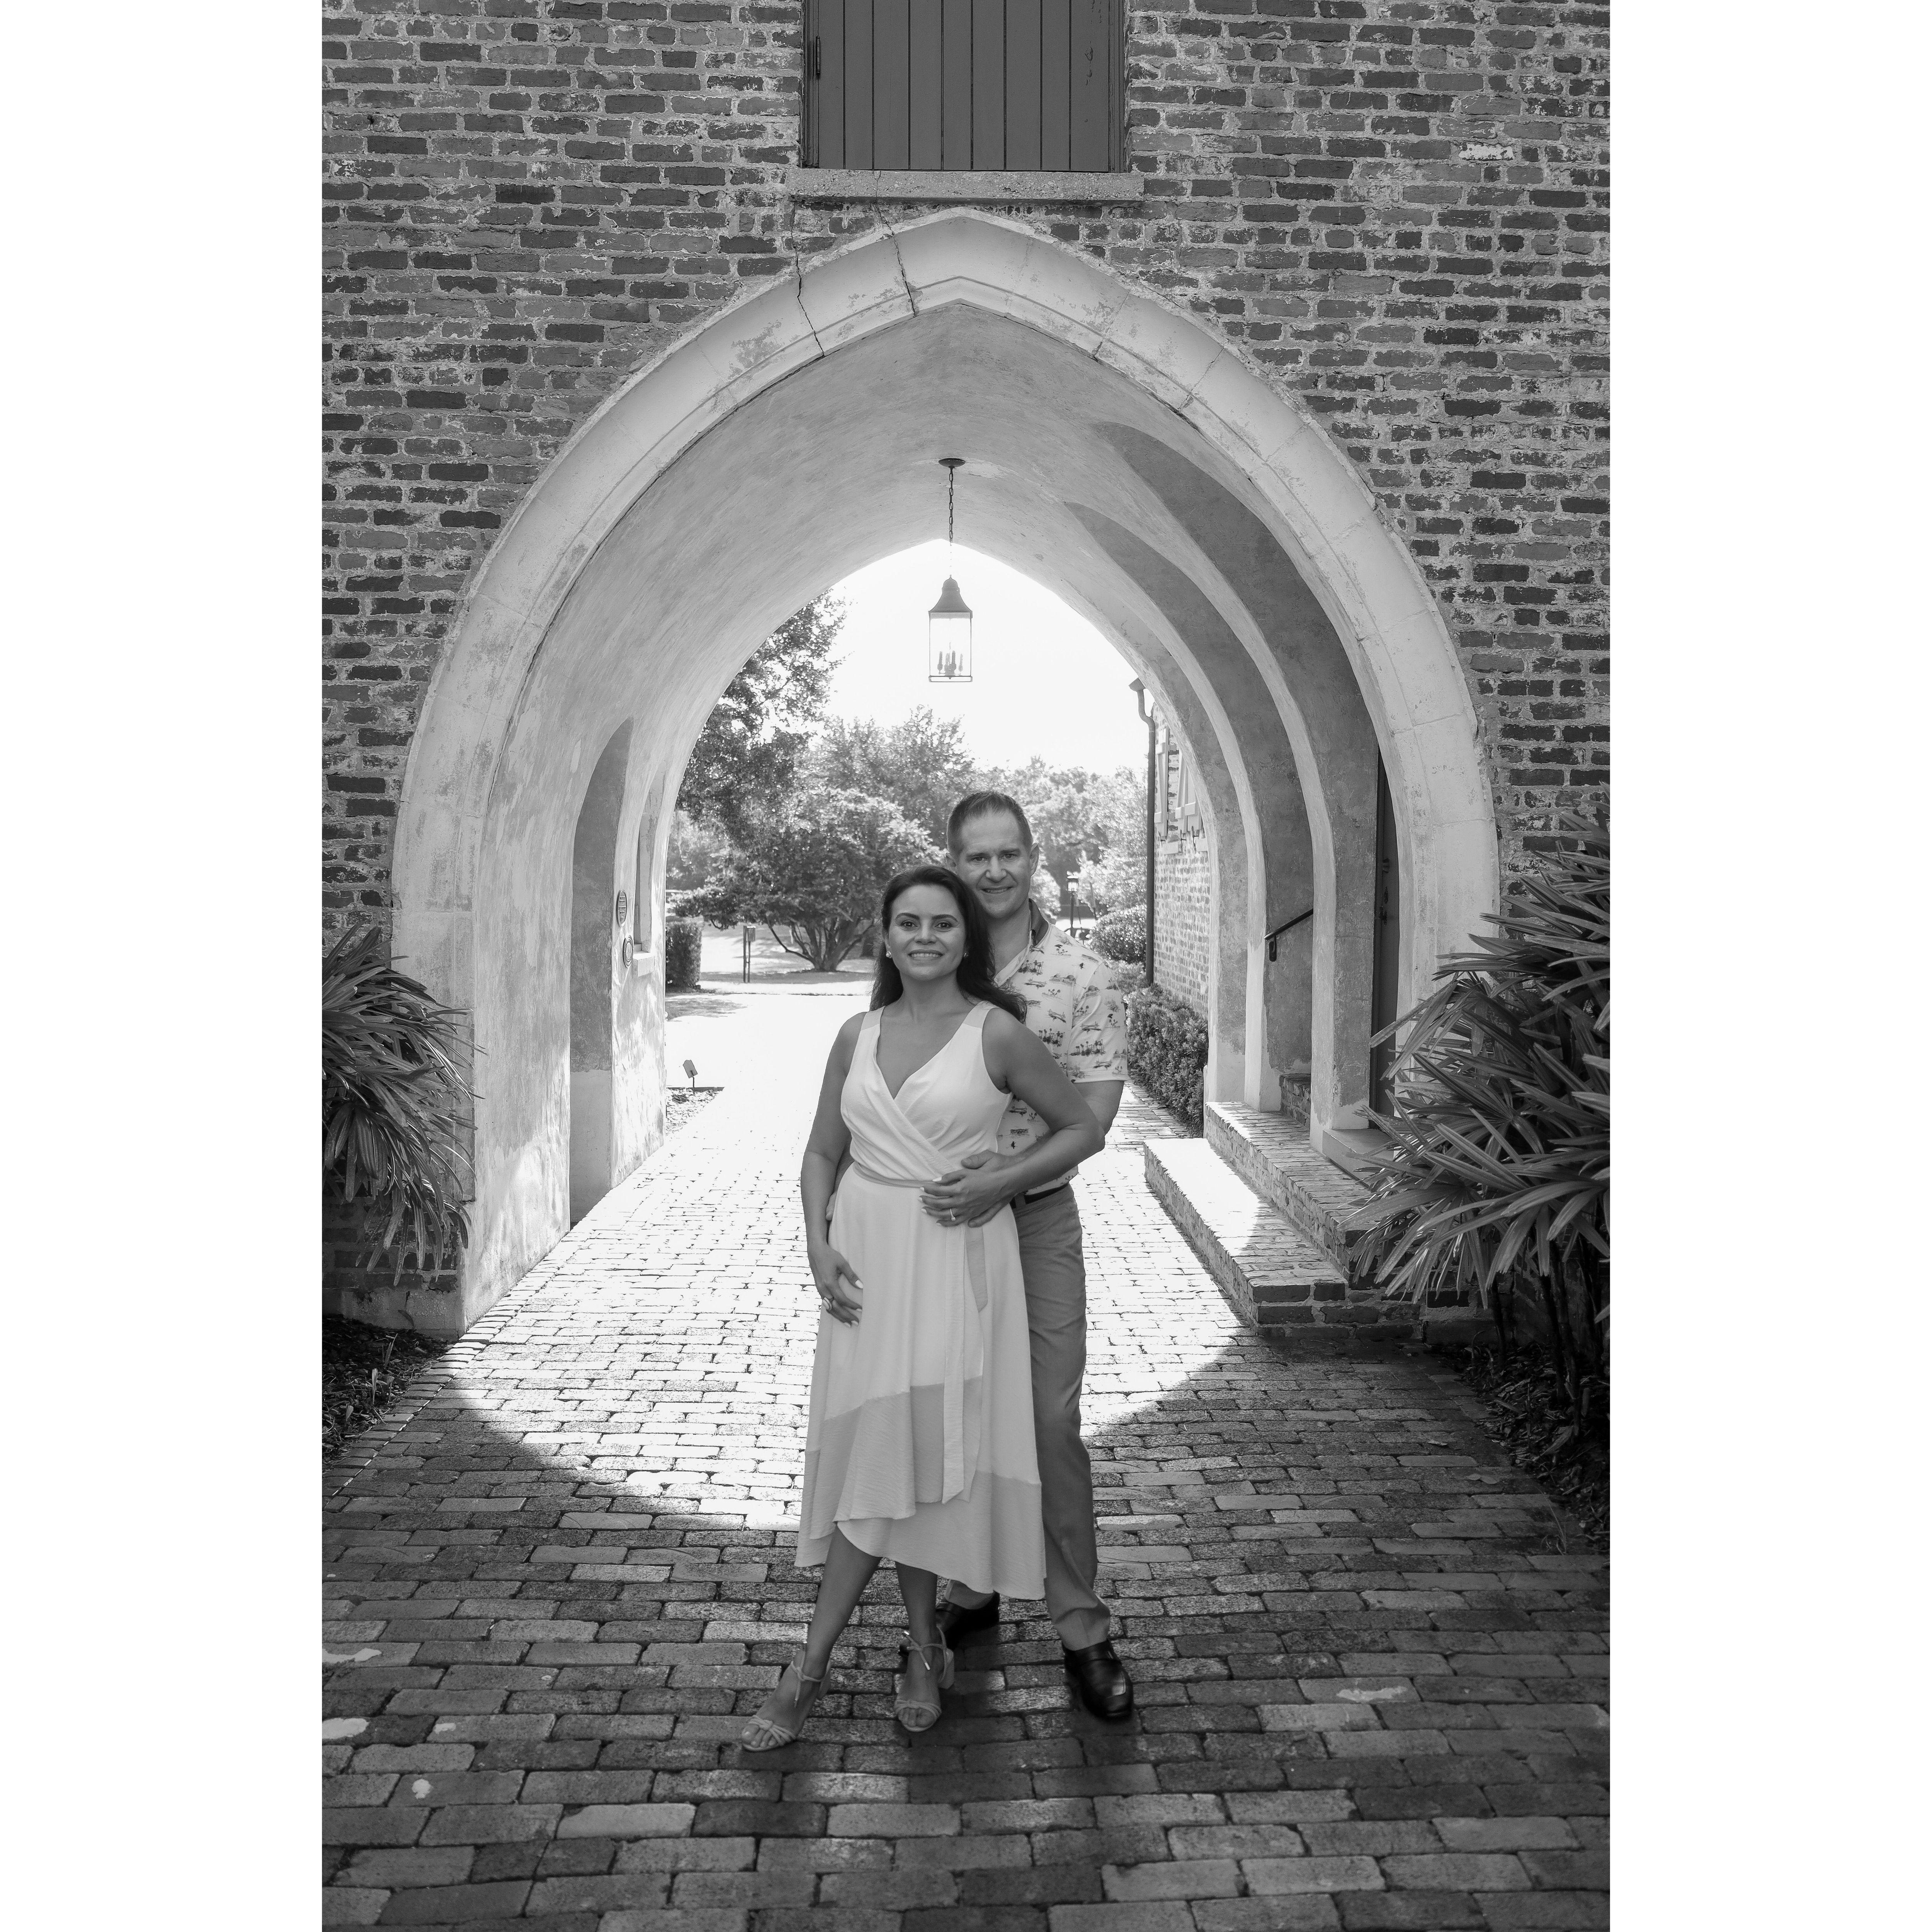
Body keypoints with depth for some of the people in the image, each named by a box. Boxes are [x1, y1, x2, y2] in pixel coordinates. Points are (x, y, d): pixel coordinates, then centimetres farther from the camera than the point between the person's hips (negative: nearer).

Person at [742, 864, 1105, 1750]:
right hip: (865, 1255, 4)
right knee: (879, 1455, 7)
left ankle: (811, 1668, 11)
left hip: (956, 1257, -4)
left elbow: (1081, 1127, 3)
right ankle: (923, 1651, 23)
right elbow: (822, 1153, 12)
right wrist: (819, 1247, -3)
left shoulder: (997, 1033, -5)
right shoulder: (858, 1035, 7)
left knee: (908, 1455, -1)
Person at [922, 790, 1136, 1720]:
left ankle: (1081, 1625, 14)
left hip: (1035, 1217, -3)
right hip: (935, 1220, 3)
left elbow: (1093, 1114, -12)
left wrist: (1003, 1179, -24)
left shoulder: (1081, 975, -7)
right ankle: (971, 1590, 33)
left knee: (1052, 1417, 0)